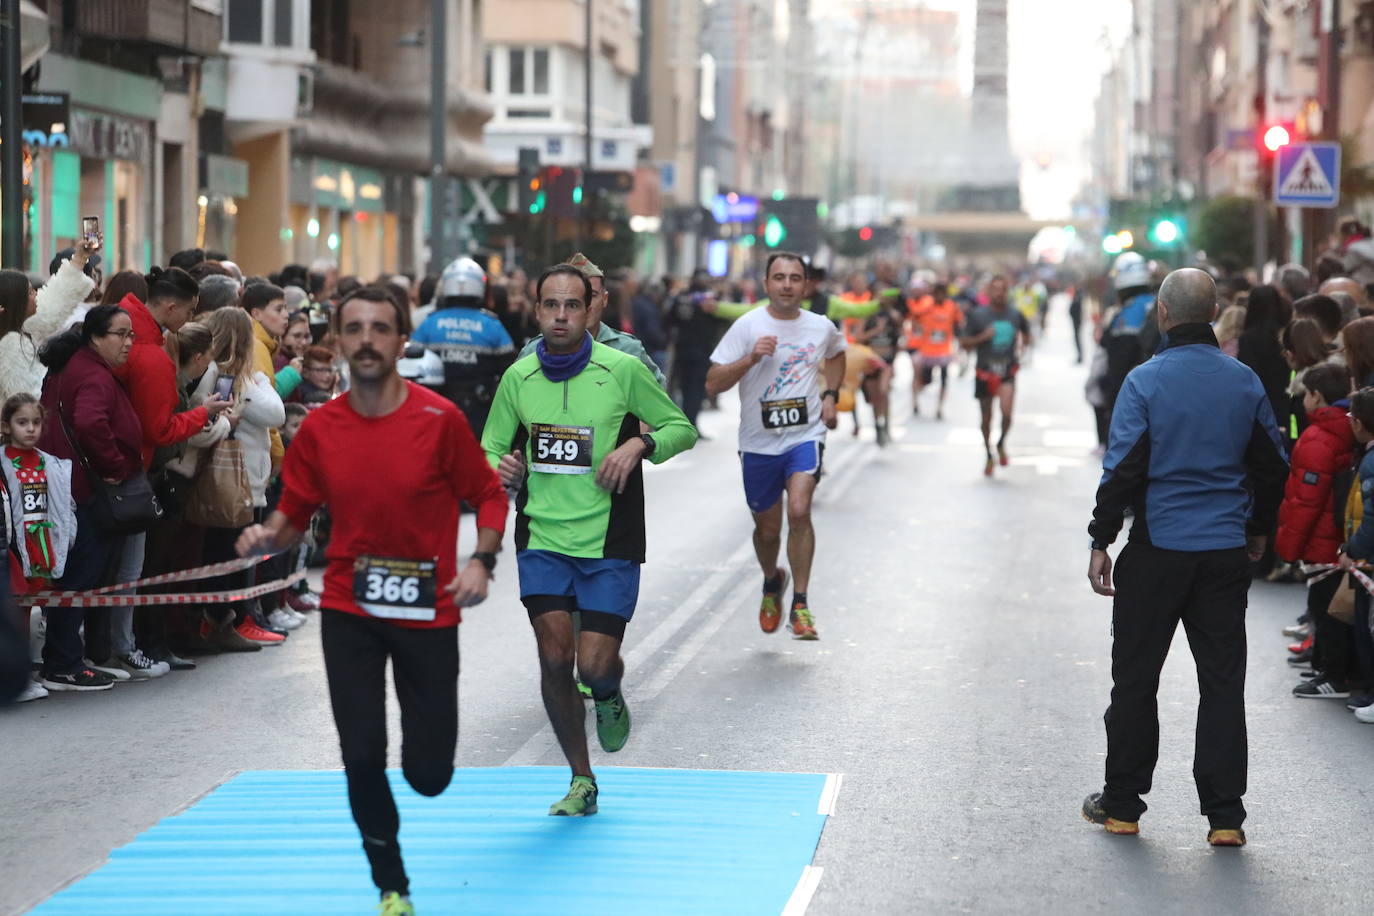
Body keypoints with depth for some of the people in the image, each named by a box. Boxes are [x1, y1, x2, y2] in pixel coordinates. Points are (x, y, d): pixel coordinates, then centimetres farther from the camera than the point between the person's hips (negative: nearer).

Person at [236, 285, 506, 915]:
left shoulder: (440, 418, -11)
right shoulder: (319, 429, -4)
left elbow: (487, 496, -2)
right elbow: (293, 516, 5)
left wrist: (481, 561, -17)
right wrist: (266, 537, -17)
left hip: (427, 611, -1)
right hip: (349, 610, 2)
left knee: (428, 775, 0)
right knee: (362, 758, -4)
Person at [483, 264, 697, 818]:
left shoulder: (623, 369, -5)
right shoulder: (518, 377, 3)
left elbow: (682, 428, 4)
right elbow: (490, 449, 14)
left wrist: (639, 445, -15)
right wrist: (501, 470, -10)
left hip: (609, 544, -2)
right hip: (542, 539, 2)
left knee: (595, 665, -9)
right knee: (554, 658, -8)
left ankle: (609, 697, 30)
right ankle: (581, 782, 8)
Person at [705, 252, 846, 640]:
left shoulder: (821, 328, 1)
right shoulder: (748, 326, -8)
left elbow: (836, 354, 27)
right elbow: (713, 384, -11)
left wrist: (830, 395, 12)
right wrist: (751, 358, -24)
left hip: (805, 436, 0)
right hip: (759, 443, 0)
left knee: (799, 511, -22)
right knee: (767, 529, 12)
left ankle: (800, 605, -14)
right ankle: (772, 582, 44)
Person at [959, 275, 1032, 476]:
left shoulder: (1015, 315, 2)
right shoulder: (977, 315, -4)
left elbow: (1026, 333, 22)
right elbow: (964, 343, -2)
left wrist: (1023, 345, 2)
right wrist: (983, 337, -17)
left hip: (1007, 371, 0)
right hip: (985, 371, 0)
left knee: (1007, 411, -21)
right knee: (986, 417, 9)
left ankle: (1001, 444, 7)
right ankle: (989, 456, 28)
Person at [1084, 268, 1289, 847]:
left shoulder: (1146, 381, -9)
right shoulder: (1245, 382, 3)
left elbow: (1122, 469, -12)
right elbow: (1273, 466, 11)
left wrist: (1101, 542, -3)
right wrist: (1259, 529, 25)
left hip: (1158, 549, -3)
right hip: (1227, 550, 3)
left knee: (1136, 678, 9)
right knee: (1223, 681, 5)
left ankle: (1122, 804, 16)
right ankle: (1225, 815, 3)